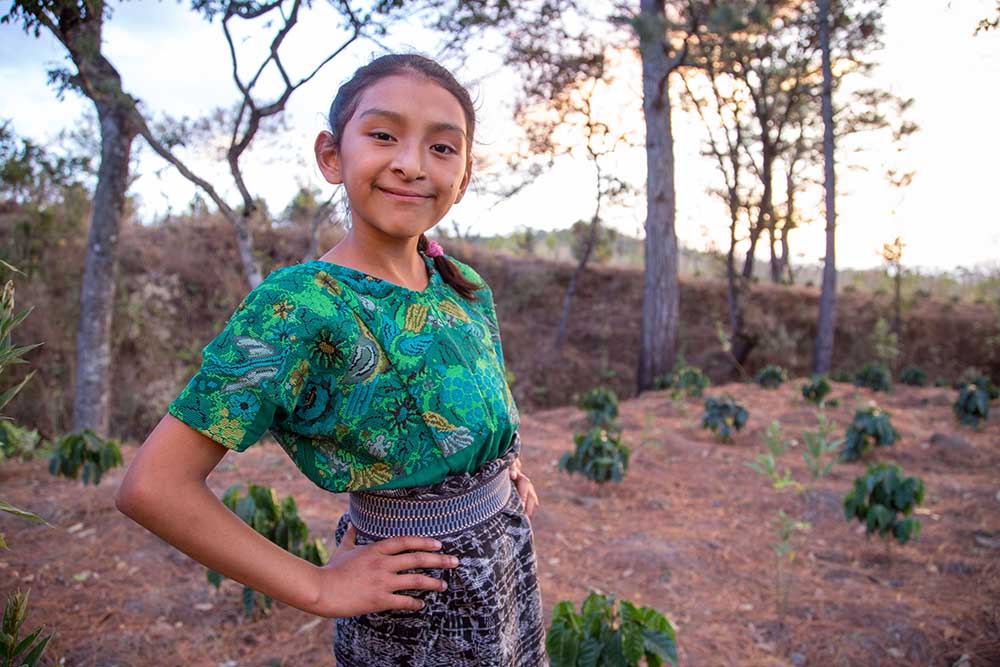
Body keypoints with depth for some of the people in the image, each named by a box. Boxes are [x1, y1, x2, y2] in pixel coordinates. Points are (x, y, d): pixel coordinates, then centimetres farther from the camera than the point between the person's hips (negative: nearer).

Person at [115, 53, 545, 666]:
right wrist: (318, 588, -20)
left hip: (512, 559, 7)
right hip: (417, 606, -6)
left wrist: (506, 465, 2)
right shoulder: (300, 304, -23)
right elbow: (155, 486, -25)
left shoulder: (466, 286, -3)